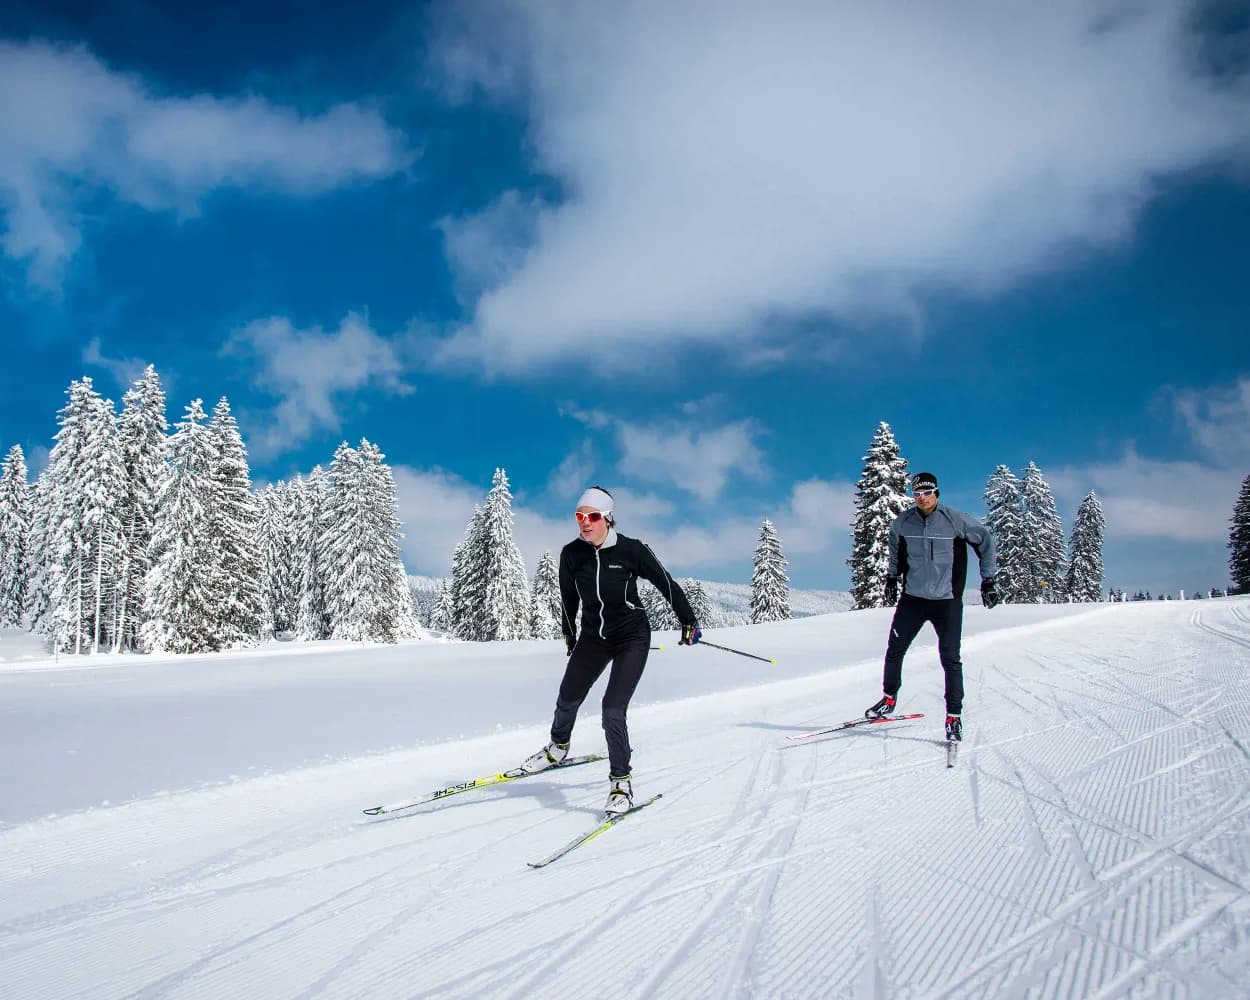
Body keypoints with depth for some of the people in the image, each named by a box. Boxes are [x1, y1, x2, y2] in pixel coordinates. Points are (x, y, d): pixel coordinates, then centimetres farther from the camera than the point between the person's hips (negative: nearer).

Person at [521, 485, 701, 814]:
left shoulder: (631, 550, -18)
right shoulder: (571, 554, -7)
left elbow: (666, 583, -7)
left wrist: (688, 621, 0)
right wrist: (568, 633, 21)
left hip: (632, 638, -4)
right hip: (593, 636, 4)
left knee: (613, 709, -15)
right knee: (567, 701, 13)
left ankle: (621, 782, -1)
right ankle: (558, 747, 44)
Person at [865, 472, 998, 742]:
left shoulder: (956, 520, -11)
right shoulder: (902, 523, -2)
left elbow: (985, 540, 3)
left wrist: (988, 581, 2)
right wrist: (891, 578, 20)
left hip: (947, 600, -3)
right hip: (912, 598, 3)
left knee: (950, 659, -4)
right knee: (894, 651, 6)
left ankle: (954, 716, 8)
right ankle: (889, 700, 27)